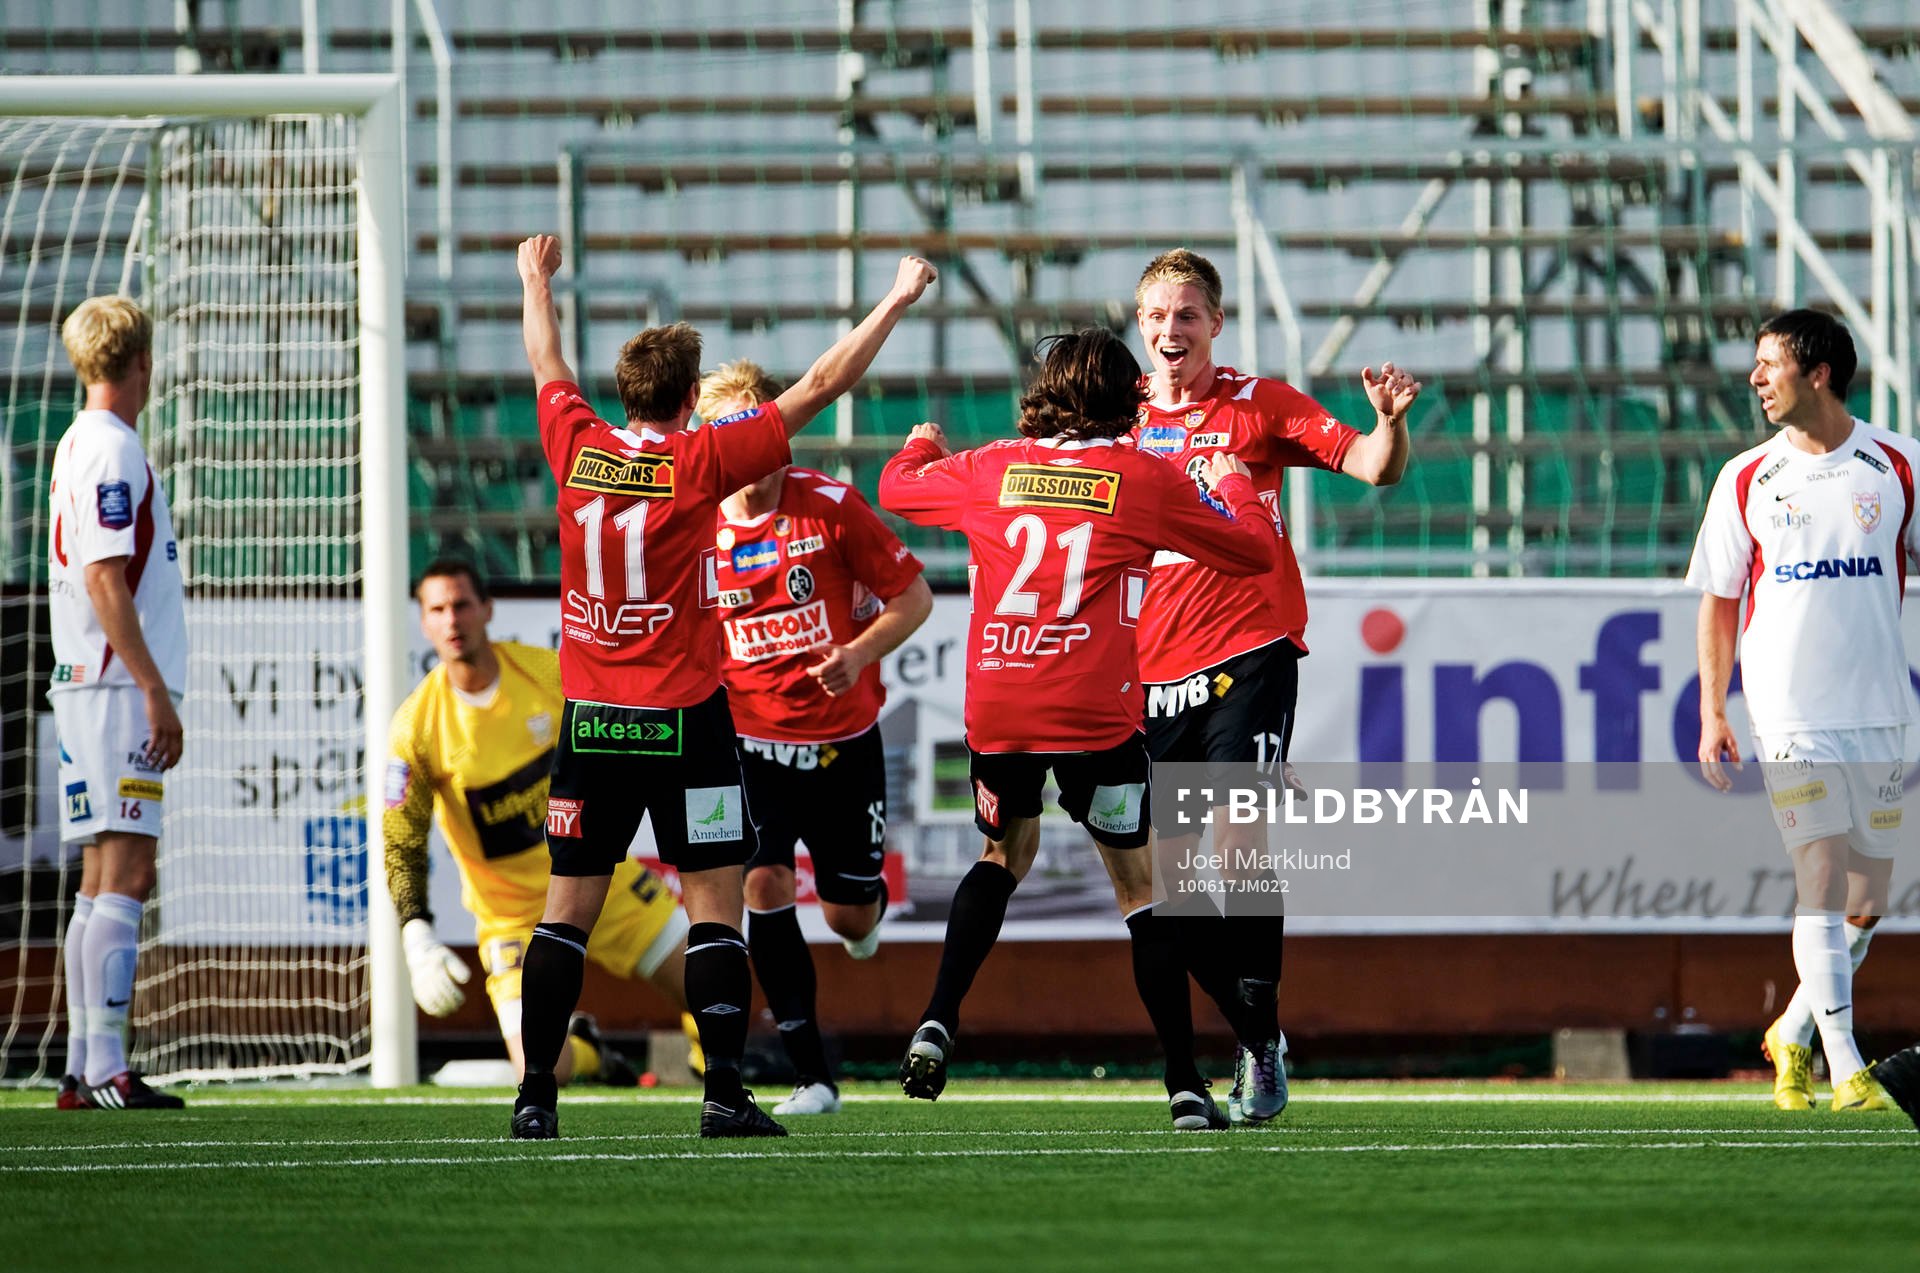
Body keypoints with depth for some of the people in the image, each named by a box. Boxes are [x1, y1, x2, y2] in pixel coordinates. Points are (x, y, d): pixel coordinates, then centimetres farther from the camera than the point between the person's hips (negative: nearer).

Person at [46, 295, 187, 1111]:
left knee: (103, 879, 10)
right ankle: (104, 1069, -17)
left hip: (88, 684, 10)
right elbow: (107, 584, -18)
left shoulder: (78, 445, 17)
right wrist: (156, 692, -19)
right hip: (118, 685, -10)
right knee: (124, 876, -12)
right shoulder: (112, 451, -12)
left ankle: (84, 1071, 10)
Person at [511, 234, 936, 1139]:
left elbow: (549, 371, 21)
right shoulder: (700, 463, -9)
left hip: (590, 720, 4)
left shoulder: (578, 450, 0)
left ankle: (536, 1095, 2)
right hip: (683, 719, -4)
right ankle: (724, 1091, -7)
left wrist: (538, 284, 40)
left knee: (567, 906, 6)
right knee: (715, 903, 0)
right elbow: (819, 388, -4)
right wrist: (895, 303, 4)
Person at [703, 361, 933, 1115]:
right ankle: (812, 1076, -12)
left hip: (844, 741, 0)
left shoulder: (830, 506, -10)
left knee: (851, 917, 7)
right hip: (750, 741, 0)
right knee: (764, 883, -20)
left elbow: (912, 597, -3)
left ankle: (868, 898, 50)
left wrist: (858, 653, -19)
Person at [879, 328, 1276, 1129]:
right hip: (1096, 711, -3)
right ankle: (1184, 1086, 1)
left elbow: (895, 488, 25)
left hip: (994, 710, 3)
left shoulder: (990, 469, 8)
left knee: (1004, 854, 27)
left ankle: (938, 1022, 8)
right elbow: (1252, 552, 9)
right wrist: (1233, 485, 29)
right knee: (1140, 885, 6)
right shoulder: (1143, 478, 1)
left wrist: (921, 448, 48)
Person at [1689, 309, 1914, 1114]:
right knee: (1821, 878, -12)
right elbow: (1719, 602, 10)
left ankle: (1795, 1033, 27)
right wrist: (1712, 715, 4)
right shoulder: (1745, 481, 4)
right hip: (1790, 709, -1)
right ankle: (1844, 1069, -14)